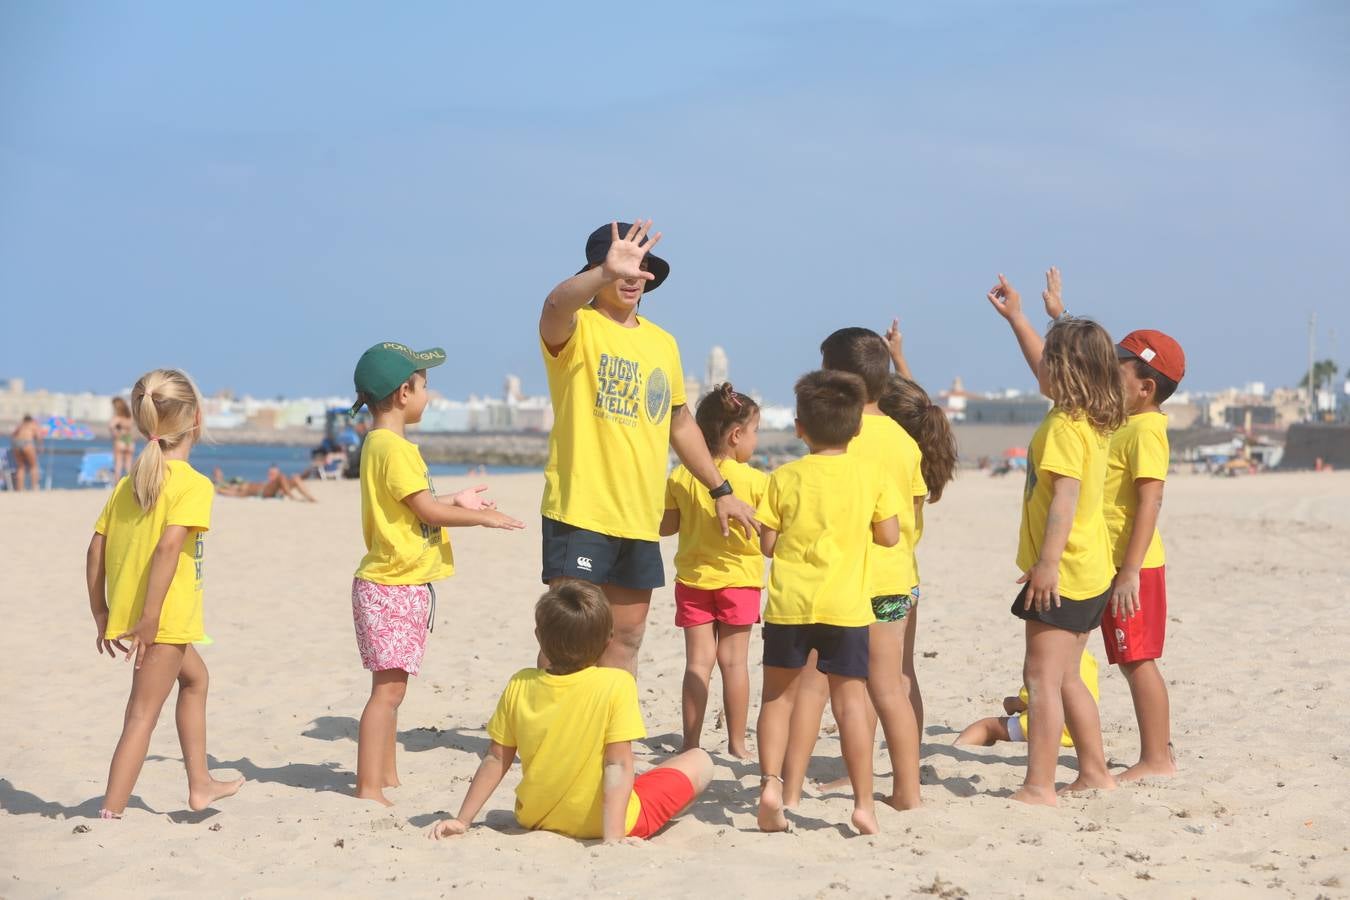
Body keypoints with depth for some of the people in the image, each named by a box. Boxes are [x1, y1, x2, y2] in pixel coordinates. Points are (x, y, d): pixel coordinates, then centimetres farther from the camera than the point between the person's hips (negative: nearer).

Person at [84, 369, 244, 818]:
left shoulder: (128, 483, 10)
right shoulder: (193, 484, -12)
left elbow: (96, 549, 9)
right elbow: (168, 547, -24)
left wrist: (101, 614, 15)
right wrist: (149, 618, -23)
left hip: (124, 613, 8)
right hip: (165, 617, -8)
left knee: (195, 676, 27)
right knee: (143, 714, -3)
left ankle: (199, 782, 33)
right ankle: (110, 813, -4)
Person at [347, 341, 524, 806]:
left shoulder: (385, 444, 16)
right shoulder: (392, 447, -16)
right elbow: (427, 509, -17)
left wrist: (456, 504, 19)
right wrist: (483, 517, -7)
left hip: (404, 585, 10)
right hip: (391, 586, -10)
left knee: (392, 687, 15)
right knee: (388, 687, -11)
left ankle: (386, 777, 22)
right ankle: (369, 789, -12)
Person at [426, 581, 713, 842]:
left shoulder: (520, 686, -10)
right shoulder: (617, 684, -22)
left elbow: (496, 760, -5)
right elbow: (618, 766, -26)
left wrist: (462, 820, 3)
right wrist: (614, 838, -28)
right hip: (605, 819, -6)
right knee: (700, 761, 8)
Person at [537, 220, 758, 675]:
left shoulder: (662, 343, 14)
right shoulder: (578, 328, -6)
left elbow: (680, 423, 26)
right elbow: (556, 305, -32)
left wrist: (720, 490, 25)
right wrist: (607, 273, -51)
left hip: (641, 518, 7)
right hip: (581, 512, -7)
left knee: (626, 638, 12)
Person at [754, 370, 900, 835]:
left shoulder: (786, 477, 1)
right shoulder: (872, 474, 2)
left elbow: (767, 543, 1)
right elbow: (889, 535, 5)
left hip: (788, 603, 0)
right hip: (846, 605, 0)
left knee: (778, 696, 13)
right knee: (850, 702, 2)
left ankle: (770, 782, 0)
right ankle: (864, 802, 0)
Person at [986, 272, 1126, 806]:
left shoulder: (1064, 426, -17)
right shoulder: (1091, 419, 11)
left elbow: (1065, 497, -24)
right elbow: (1045, 368, 28)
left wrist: (1048, 561, -26)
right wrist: (1015, 318, 32)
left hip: (1063, 573, -10)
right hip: (1090, 572, 10)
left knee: (1042, 677, -9)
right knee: (1064, 677, 17)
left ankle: (1039, 786, -11)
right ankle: (1094, 773, 23)